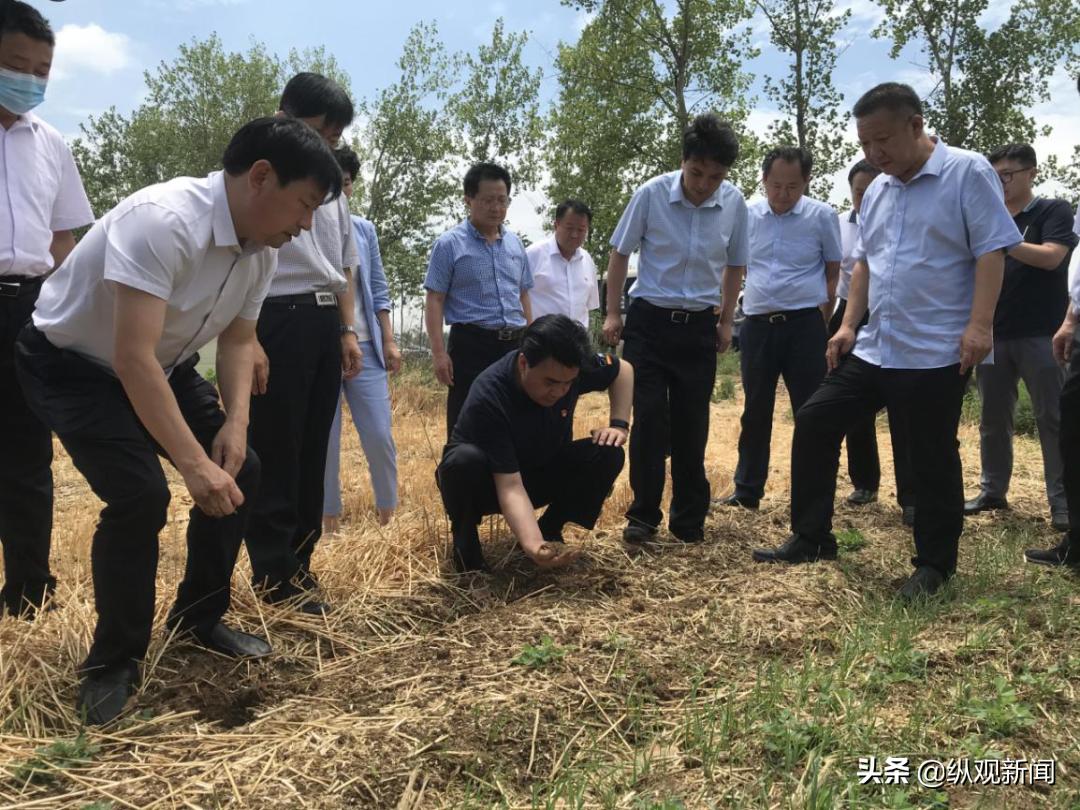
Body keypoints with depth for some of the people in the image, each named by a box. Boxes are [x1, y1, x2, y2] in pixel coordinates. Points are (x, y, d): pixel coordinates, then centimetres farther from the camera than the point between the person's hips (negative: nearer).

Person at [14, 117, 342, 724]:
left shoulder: (264, 248, -9)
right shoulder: (163, 221, -36)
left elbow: (238, 339, 2)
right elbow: (131, 358, -38)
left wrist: (235, 422, -14)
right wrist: (194, 464, -37)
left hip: (165, 367, 8)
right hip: (74, 366, -8)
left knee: (241, 473, 1)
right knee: (140, 494, -23)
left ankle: (199, 618, 21)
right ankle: (114, 661, -1)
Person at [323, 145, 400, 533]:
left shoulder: (364, 230, 9)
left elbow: (378, 291, 12)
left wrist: (389, 341, 6)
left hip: (364, 346, 3)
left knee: (380, 436, 1)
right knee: (324, 441, 4)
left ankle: (388, 516, 16)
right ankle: (330, 522, 17)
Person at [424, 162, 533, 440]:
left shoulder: (515, 244, 14)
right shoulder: (449, 244, -2)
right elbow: (434, 301, -5)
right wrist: (439, 352, -13)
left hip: (514, 345, 5)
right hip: (471, 344, -5)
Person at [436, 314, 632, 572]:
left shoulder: (572, 368, -21)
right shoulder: (488, 397, -36)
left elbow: (623, 370, 1)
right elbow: (510, 486, -39)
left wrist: (619, 424, -12)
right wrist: (533, 545, -53)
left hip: (540, 474, 5)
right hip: (490, 485, -4)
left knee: (607, 454, -20)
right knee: (465, 459, -38)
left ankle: (548, 530, 0)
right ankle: (464, 537, -8)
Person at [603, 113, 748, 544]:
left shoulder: (734, 204, -5)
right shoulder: (652, 194, -12)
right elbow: (620, 253, 0)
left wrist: (726, 322, 11)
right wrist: (612, 314, 0)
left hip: (699, 326, 2)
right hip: (649, 321, -2)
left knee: (692, 426, 5)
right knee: (649, 419, -6)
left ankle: (689, 518, 17)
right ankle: (643, 514, 7)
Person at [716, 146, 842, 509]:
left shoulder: (822, 216, -3)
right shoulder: (747, 216, 5)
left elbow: (833, 274, 5)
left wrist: (820, 323, 2)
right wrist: (728, 319, 13)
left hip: (803, 326, -3)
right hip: (757, 325, 3)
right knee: (755, 412, 12)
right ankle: (747, 490, 23)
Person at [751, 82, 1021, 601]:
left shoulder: (968, 174, -6)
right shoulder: (876, 191, 14)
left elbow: (991, 251, -12)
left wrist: (979, 325, -21)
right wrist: (848, 325, 10)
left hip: (937, 354, -7)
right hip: (873, 349, 7)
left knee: (931, 461, 2)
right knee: (813, 423, 5)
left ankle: (934, 564, 19)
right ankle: (810, 539, 16)